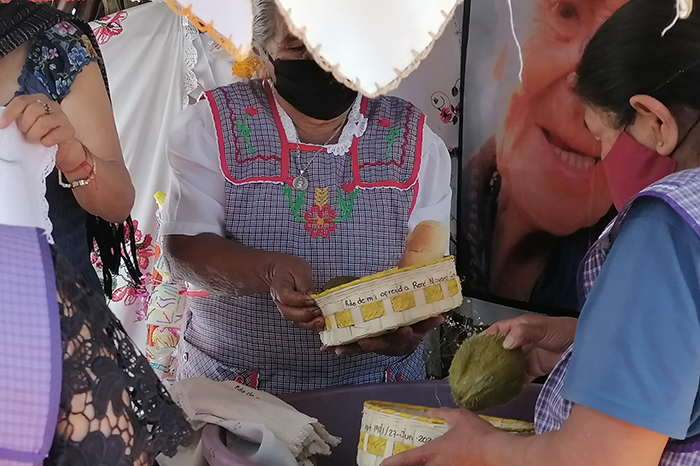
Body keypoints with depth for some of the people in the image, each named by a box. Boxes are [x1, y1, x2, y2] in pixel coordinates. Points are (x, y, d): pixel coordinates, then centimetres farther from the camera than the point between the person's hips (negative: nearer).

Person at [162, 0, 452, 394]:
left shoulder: (414, 139, 6)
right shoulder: (213, 125, 1)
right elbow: (185, 247, -6)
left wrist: (411, 327, -20)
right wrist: (268, 271, -25)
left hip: (375, 380, 2)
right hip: (232, 381, -1)